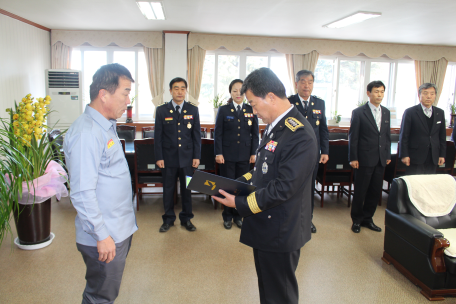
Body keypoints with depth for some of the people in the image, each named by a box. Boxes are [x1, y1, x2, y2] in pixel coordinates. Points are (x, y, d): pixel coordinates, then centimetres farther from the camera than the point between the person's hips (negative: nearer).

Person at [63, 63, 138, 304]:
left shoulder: (106, 126, 9)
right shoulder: (86, 133, -23)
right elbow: (82, 193, -25)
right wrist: (102, 236, -20)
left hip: (120, 230, 9)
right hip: (105, 238, -9)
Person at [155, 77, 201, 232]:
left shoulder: (193, 110, 3)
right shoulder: (162, 110, 1)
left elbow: (197, 135, 4)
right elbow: (158, 136, 1)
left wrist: (197, 156, -1)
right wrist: (159, 157, -4)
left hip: (187, 157, 1)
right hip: (168, 157, 0)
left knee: (187, 189, 9)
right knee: (168, 189, 9)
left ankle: (186, 218, 25)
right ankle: (168, 219, 25)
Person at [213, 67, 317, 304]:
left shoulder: (300, 135, -24)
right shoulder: (275, 126, 7)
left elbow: (283, 188, -27)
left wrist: (240, 203, -20)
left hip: (280, 232, -9)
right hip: (265, 226, 9)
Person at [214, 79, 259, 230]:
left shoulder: (251, 110, 6)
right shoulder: (223, 110, 1)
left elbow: (255, 134, 7)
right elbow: (218, 133, 0)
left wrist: (253, 153, 2)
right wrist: (218, 153, -6)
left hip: (244, 155, 2)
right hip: (228, 155, -1)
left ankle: (238, 215, 22)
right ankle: (227, 216, 19)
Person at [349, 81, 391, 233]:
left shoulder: (386, 112, 11)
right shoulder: (358, 112, -6)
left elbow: (387, 135, 16)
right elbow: (353, 137, -7)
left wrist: (388, 154, 12)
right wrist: (353, 158, -11)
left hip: (380, 159, 5)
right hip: (365, 159, -5)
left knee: (375, 192, 11)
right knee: (360, 191, 4)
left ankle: (367, 219, 26)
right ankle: (356, 220, 20)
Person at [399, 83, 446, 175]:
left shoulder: (440, 113, 10)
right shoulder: (410, 112, -5)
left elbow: (442, 136, 13)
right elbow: (403, 136, -6)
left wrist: (442, 155, 9)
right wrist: (404, 155, -10)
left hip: (433, 158, 4)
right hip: (415, 157, -4)